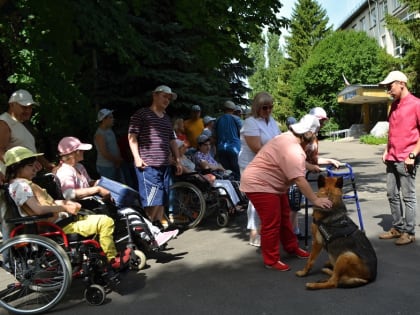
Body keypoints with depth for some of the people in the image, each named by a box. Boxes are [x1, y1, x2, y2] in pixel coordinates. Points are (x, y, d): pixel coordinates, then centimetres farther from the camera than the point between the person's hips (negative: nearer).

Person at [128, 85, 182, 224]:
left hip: (165, 165, 7)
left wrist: (177, 160, 18)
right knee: (153, 201, -11)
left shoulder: (167, 118, 22)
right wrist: (137, 157, -14)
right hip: (148, 165, -7)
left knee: (161, 200, 8)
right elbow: (132, 136, -6)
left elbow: (172, 141, 25)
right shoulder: (142, 113, 0)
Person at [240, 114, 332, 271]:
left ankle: (292, 248, 33)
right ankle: (271, 260, 6)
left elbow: (300, 163, 20)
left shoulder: (290, 138, 5)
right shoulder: (292, 150, -28)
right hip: (259, 185, -11)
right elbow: (299, 179, -33)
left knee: (284, 216, 18)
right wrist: (315, 200, -30)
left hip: (272, 184, 11)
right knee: (271, 223, -6)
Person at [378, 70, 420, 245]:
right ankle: (397, 228, 22)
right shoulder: (394, 105, 15)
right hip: (392, 159, 8)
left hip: (406, 160, -8)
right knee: (392, 195, 11)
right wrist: (386, 150, 14)